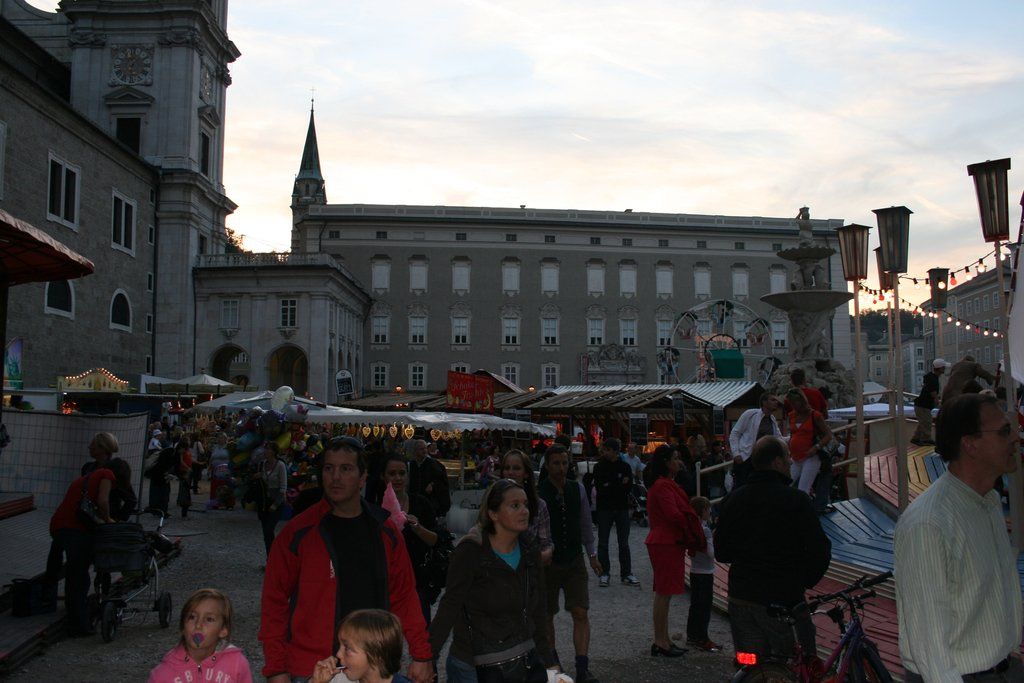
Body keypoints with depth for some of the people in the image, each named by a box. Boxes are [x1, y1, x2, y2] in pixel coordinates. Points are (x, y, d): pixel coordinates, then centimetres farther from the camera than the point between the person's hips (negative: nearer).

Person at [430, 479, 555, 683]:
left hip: (526, 660, 5)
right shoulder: (471, 551, -14)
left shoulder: (529, 549, 3)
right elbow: (449, 607, -16)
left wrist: (548, 662, 12)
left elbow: (537, 612, 10)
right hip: (481, 666, -5)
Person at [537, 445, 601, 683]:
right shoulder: (537, 493, -15)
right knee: (547, 615, 11)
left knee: (581, 613, -5)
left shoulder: (577, 489, 0)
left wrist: (592, 554, 13)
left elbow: (586, 523, 10)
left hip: (575, 560, 3)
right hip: (547, 562, -3)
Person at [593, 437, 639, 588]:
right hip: (604, 508, -1)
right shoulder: (599, 467, -1)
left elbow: (629, 487, -7)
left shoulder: (625, 466, 3)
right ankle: (604, 573, 10)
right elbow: (599, 487, -13)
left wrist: (610, 486, -17)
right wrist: (620, 483, -15)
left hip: (622, 508, 1)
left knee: (624, 543, 6)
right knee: (603, 543, 3)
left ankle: (626, 573, 12)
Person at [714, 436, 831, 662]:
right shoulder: (796, 500, -12)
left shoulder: (733, 499, 3)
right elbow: (819, 553, -12)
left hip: (740, 600, 5)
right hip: (784, 600, -5)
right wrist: (806, 581, 6)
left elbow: (721, 553, 8)